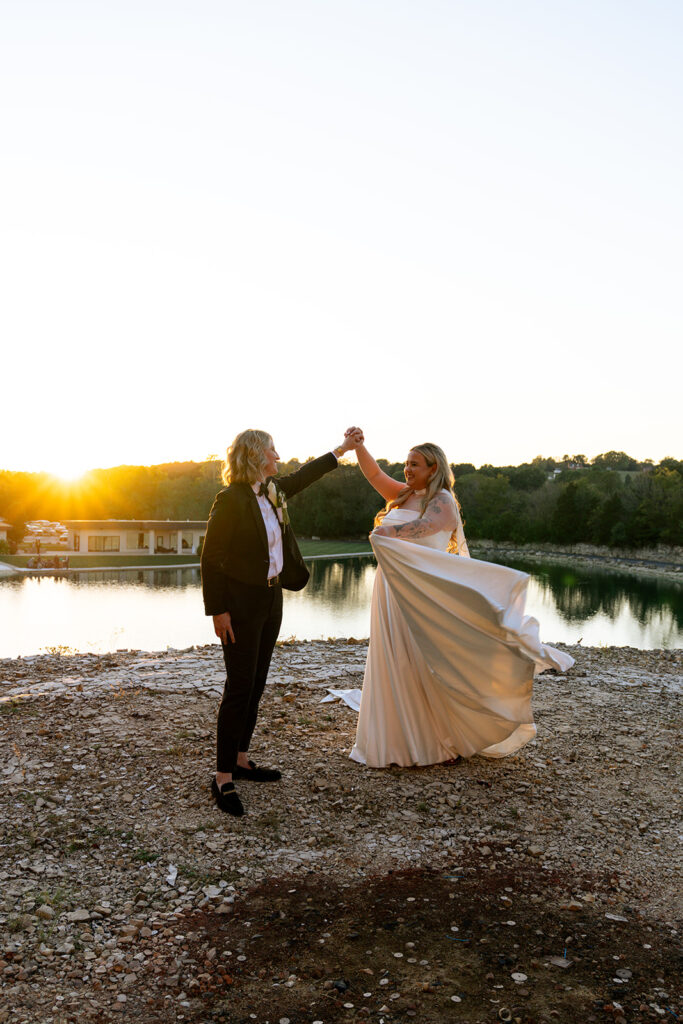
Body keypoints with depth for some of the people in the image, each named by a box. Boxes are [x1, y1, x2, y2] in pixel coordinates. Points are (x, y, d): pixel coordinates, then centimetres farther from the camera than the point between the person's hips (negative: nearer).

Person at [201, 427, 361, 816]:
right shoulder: (231, 499, -16)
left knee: (256, 684, 13)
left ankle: (241, 760, 25)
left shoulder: (272, 491, 8)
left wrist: (343, 448, 34)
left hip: (271, 600, 8)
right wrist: (218, 611, -18)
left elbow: (304, 476, 27)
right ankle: (224, 778, 2)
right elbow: (211, 558, -16)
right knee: (240, 686, -6)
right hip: (241, 603, -8)